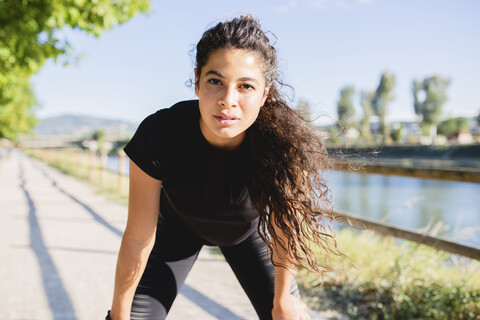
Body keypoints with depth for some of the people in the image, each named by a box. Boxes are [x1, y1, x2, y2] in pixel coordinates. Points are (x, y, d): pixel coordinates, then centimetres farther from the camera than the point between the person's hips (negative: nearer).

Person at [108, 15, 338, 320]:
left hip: (247, 230, 1)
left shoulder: (284, 143, -35)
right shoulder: (160, 135, -36)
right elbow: (138, 238, -24)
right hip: (178, 229, 0)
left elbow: (283, 230, -19)